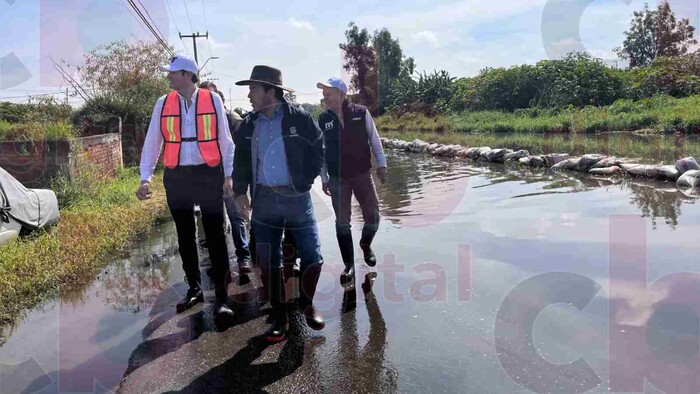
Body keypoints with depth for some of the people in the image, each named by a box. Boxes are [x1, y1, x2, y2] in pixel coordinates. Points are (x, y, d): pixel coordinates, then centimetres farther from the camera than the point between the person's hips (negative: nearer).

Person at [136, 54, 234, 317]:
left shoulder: (213, 100, -1)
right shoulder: (163, 104, 5)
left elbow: (225, 140, 3)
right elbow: (152, 143, 6)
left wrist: (228, 175, 0)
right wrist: (145, 178, -2)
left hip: (209, 175, -3)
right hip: (176, 177, 3)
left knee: (215, 236, -3)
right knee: (185, 236, 12)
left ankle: (221, 297, 4)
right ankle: (194, 288, 28)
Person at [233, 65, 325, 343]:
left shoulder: (299, 119, -5)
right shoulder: (248, 125, 7)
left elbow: (318, 151, 4)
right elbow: (241, 161, 16)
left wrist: (307, 180, -1)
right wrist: (239, 191, 8)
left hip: (297, 198, -2)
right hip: (264, 200, 3)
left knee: (312, 257, -1)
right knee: (268, 262, 4)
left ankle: (306, 304, 26)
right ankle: (279, 318, 18)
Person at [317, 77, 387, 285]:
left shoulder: (361, 113, -5)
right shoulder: (323, 119, -1)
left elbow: (374, 139, 3)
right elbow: (320, 150, 6)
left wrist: (381, 164, 1)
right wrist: (323, 178, 6)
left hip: (362, 174, 0)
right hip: (337, 178, 1)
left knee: (372, 216, 1)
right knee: (342, 222, 1)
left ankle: (366, 245, 33)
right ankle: (349, 265, 13)